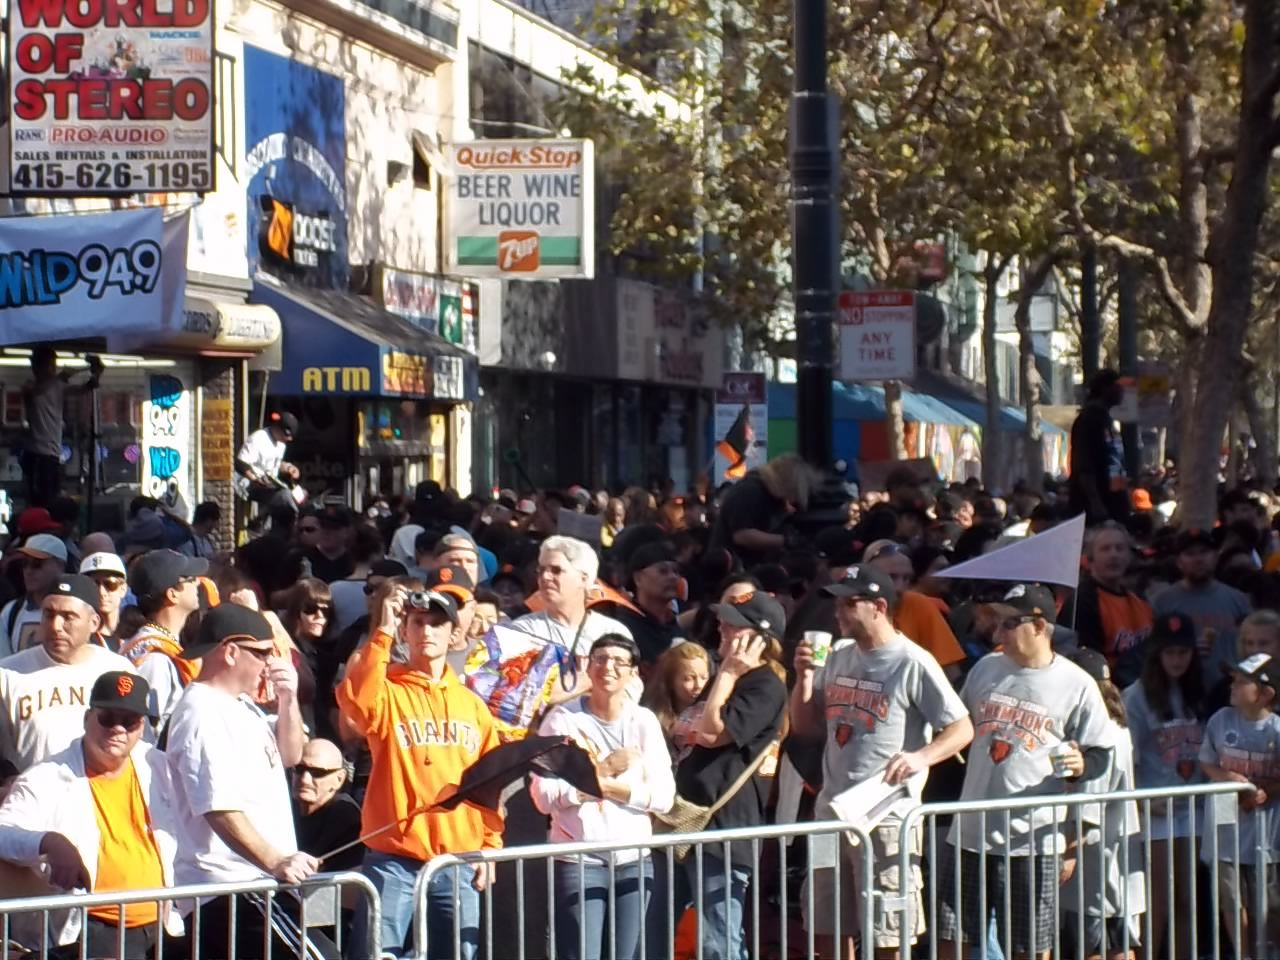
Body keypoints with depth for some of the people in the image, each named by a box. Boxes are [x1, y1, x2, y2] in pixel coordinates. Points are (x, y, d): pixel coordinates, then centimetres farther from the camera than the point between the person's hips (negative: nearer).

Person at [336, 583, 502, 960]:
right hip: (394, 860, -4)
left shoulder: (471, 704, 14)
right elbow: (355, 701, -22)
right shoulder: (387, 691, 2)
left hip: (458, 863, 4)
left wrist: (489, 845, 7)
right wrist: (383, 633, -20)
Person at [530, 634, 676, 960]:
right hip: (578, 861, -4)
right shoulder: (564, 719, -3)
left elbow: (663, 796, -3)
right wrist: (604, 771, -12)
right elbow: (545, 796, -11)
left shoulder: (644, 721, 5)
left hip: (634, 860, 4)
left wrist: (605, 785, -12)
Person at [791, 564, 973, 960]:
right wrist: (804, 676, -1)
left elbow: (962, 729, -12)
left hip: (885, 817, -7)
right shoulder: (837, 659, 11)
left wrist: (920, 757, -30)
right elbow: (805, 727, 15)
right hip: (831, 813, 7)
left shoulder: (913, 664, -11)